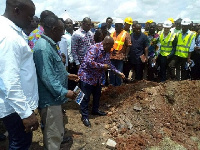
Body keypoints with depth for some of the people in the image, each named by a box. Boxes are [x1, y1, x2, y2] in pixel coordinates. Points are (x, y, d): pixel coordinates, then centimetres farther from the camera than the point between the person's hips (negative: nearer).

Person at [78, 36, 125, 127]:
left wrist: (118, 73, 12)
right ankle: (84, 116, 16)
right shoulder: (94, 48, -24)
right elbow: (89, 62, -35)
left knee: (97, 95, 21)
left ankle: (95, 110, 42)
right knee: (86, 97, 1)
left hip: (97, 77, 9)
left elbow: (109, 64, 16)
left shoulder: (107, 52, 5)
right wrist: (102, 66, -25)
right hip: (87, 76, -9)